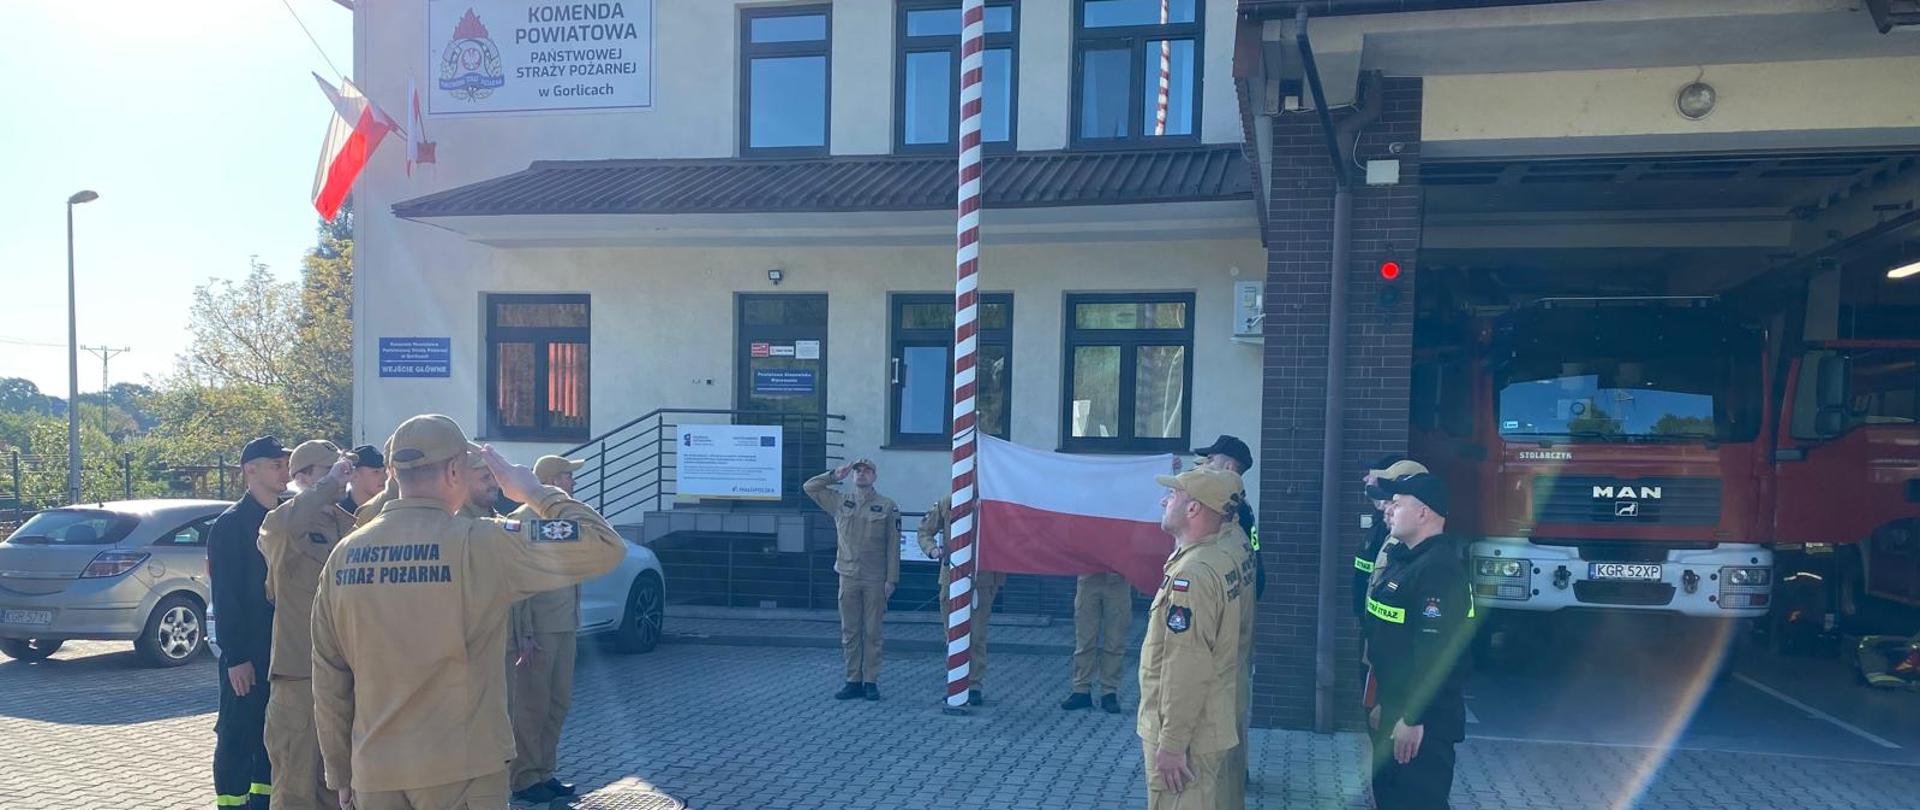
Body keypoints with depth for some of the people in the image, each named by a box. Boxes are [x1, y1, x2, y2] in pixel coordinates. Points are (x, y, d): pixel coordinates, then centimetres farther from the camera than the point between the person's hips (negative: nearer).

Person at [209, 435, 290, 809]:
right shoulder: (230, 524, -9)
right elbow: (225, 597, -13)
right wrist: (236, 657, -17)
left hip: (282, 647, 6)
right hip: (247, 651, -6)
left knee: (274, 730, 12)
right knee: (238, 733, 1)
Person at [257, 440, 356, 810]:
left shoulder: (348, 523, 12)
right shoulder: (280, 519, -6)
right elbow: (291, 523, -32)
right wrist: (332, 482, -26)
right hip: (300, 669, -6)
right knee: (296, 774, -1)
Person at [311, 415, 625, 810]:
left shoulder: (344, 555, 2)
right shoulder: (480, 543, -13)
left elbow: (328, 682, 6)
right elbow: (605, 547, -14)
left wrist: (340, 774, 16)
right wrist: (534, 491, -1)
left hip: (374, 776, 5)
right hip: (462, 770, -5)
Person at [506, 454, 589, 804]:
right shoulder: (523, 520, -11)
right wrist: (523, 636, -18)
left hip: (564, 629, 8)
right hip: (537, 630, -8)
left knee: (559, 704, 13)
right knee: (532, 708, 1)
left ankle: (544, 773, 24)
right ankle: (524, 779, 11)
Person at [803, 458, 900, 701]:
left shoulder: (887, 506, -1)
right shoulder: (840, 502, 8)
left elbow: (893, 545, -2)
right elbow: (809, 487, 11)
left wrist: (891, 579, -6)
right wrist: (835, 476, 0)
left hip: (875, 580, -3)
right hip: (848, 578, 3)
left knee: (872, 633, 3)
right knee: (849, 633, 6)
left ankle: (871, 681, 10)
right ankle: (854, 681, 14)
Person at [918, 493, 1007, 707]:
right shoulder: (945, 503, 2)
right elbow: (925, 530, 9)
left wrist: (999, 581, -1)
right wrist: (932, 549, -12)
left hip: (982, 581, -2)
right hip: (951, 578, 2)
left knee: (977, 637, 1)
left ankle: (974, 686, 10)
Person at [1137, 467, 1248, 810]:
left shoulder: (1193, 572, -26)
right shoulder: (1226, 554, 1)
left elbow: (1185, 671, -26)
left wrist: (1171, 744, -22)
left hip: (1186, 735, -9)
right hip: (1214, 725, 10)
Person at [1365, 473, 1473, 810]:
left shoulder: (1439, 569, -20)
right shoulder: (1404, 560, 13)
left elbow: (1435, 652, -26)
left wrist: (1413, 719, -24)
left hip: (1421, 722, -10)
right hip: (1396, 712, 10)